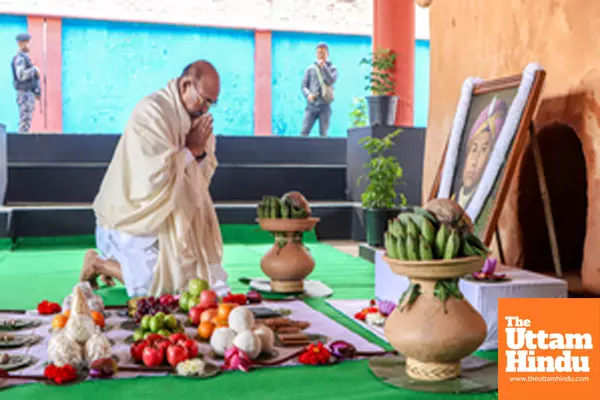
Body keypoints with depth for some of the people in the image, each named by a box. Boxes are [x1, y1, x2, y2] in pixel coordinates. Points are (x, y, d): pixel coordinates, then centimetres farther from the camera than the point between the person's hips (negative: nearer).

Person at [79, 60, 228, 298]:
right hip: (131, 219, -8)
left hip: (163, 216, 8)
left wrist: (201, 152, -15)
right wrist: (190, 150, -19)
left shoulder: (196, 116, 3)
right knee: (162, 286, -9)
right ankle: (99, 262, 12)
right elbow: (157, 177, -29)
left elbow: (204, 176, 5)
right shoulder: (152, 112, -22)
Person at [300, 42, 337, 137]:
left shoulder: (332, 68, 8)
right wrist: (308, 94, -12)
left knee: (323, 134, 1)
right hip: (311, 105, 1)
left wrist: (324, 67, -12)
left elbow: (331, 81, -10)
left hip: (324, 105, -1)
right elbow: (304, 85, 8)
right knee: (304, 131, -7)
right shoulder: (310, 68, 10)